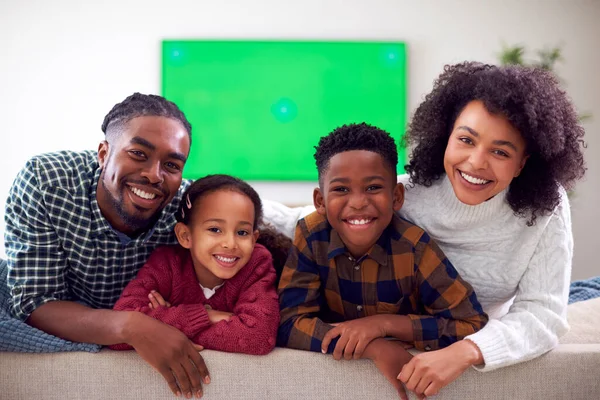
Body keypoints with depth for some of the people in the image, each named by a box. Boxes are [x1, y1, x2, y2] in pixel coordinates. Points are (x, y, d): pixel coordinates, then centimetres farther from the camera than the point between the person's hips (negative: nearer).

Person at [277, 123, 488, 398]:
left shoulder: (414, 247, -18)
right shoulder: (310, 236, -15)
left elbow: (474, 326, -17)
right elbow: (290, 323, -18)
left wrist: (384, 323, -25)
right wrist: (378, 349, -28)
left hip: (409, 367, 0)